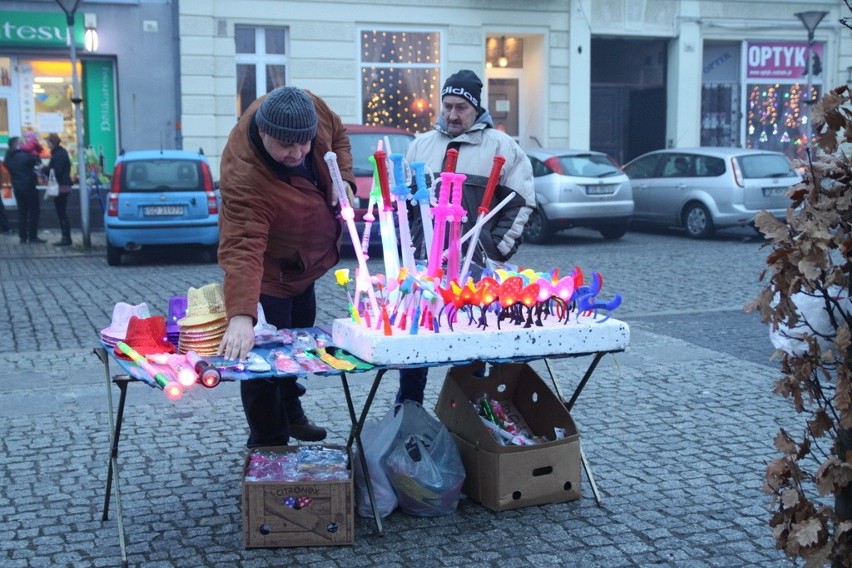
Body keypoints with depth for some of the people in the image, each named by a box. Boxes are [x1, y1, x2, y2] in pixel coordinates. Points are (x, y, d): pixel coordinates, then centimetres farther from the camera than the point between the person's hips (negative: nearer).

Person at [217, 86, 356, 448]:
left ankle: (291, 412, 50)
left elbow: (338, 137, -1)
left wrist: (344, 180, -16)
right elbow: (242, 248, -51)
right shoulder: (243, 177, -42)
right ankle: (269, 446, 15)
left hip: (305, 258, 8)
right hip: (268, 269, -8)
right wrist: (241, 315, -62)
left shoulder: (312, 109, -23)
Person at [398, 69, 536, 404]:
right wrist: (410, 244, 9)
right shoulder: (421, 145, 16)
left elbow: (521, 201, 1)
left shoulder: (500, 146, 4)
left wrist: (497, 249, -5)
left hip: (475, 267, -3)